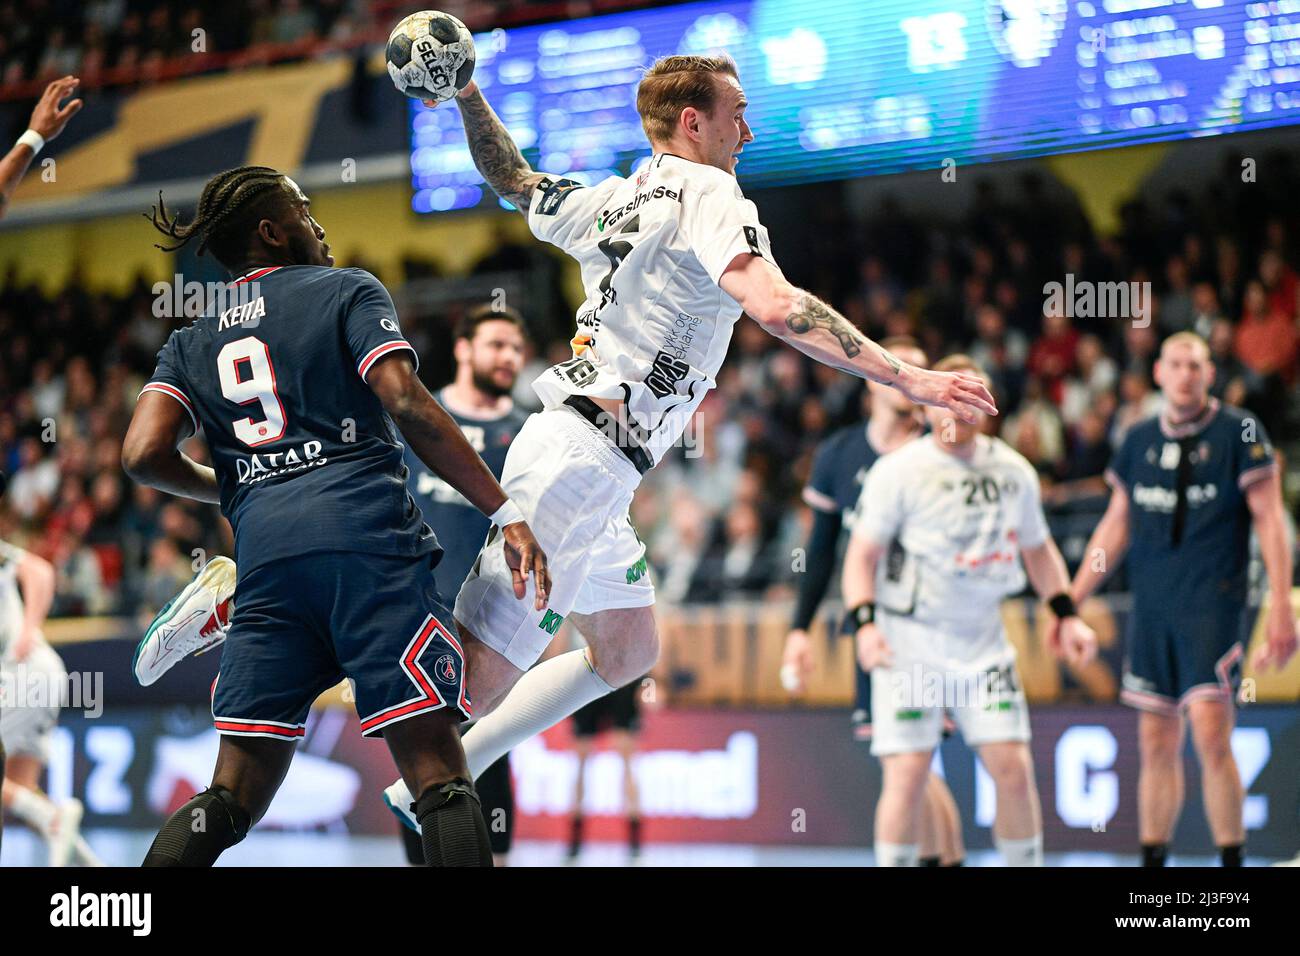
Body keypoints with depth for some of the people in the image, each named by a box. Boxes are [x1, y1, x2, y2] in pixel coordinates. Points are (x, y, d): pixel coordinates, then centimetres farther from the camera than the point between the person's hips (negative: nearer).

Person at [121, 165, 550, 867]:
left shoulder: (193, 342, 22)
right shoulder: (346, 291, 11)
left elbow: (144, 456, 6)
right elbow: (407, 406, -5)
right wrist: (506, 514, -5)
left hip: (264, 560, 4)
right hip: (370, 542, -4)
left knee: (232, 798, 7)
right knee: (439, 776, -9)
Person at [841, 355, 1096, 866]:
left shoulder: (1014, 471, 7)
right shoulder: (900, 469, -6)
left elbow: (1037, 548, 21)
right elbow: (862, 553, -6)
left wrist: (1066, 615, 11)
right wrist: (865, 623, -19)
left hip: (983, 642, 4)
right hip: (909, 642, -4)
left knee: (1014, 767, -3)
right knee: (907, 773, -9)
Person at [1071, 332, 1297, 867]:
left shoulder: (1239, 432, -2)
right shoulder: (1140, 440, 12)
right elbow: (1116, 525, 19)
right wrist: (1071, 601, 17)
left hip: (1215, 602, -5)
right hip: (1151, 610, 5)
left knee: (1211, 734, -15)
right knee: (1156, 743, 7)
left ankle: (1232, 860, -7)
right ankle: (1152, 859, 14)